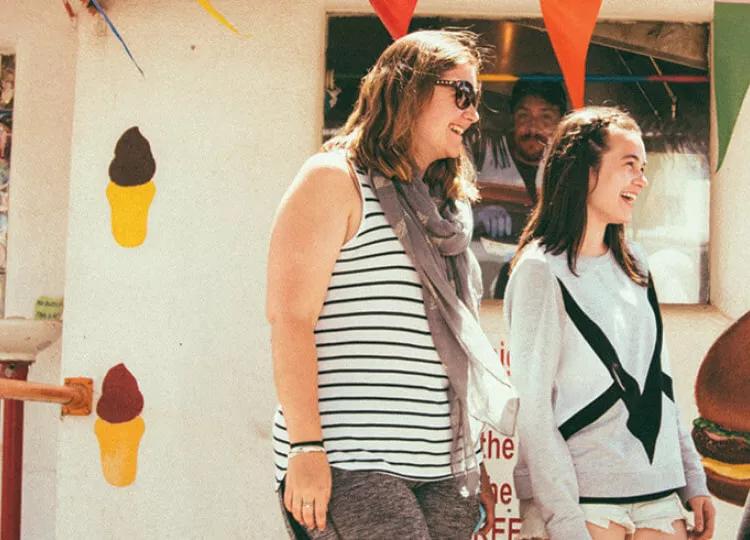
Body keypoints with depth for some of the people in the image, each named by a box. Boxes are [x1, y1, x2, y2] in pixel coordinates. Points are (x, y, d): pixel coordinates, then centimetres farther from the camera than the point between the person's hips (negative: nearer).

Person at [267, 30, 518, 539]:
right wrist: (305, 448, -18)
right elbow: (289, 317, -11)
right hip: (353, 467, -7)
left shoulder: (445, 206, 19)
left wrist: (477, 466, 19)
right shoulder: (335, 179, -2)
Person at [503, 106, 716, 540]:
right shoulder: (542, 270, -9)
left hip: (659, 495, 6)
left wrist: (693, 481, 11)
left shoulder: (634, 264, 11)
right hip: (580, 498, -6)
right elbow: (531, 410, -12)